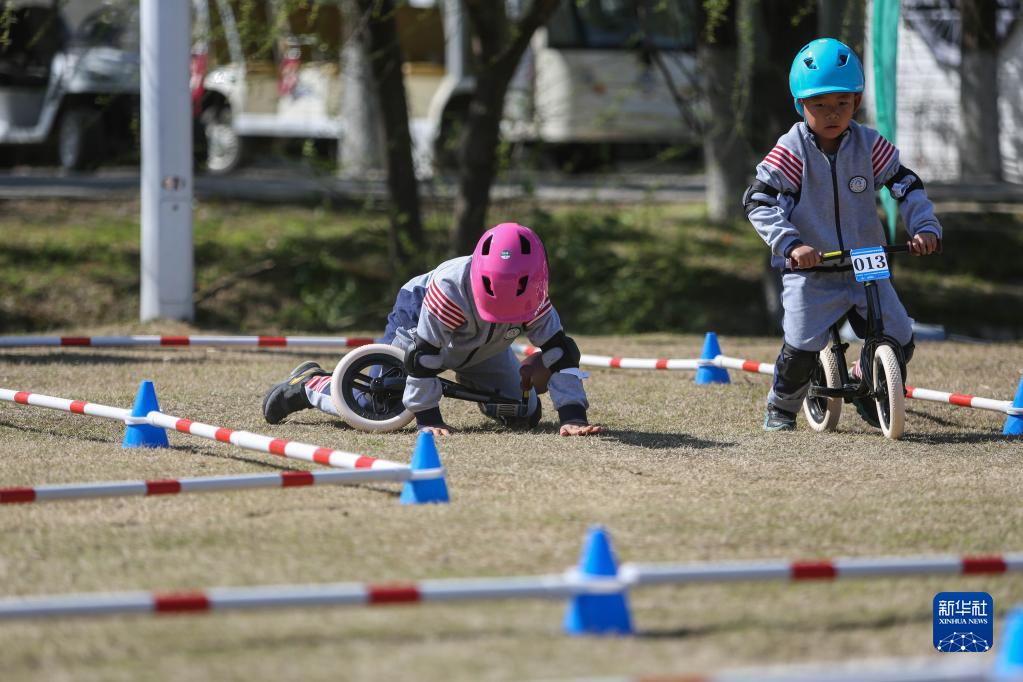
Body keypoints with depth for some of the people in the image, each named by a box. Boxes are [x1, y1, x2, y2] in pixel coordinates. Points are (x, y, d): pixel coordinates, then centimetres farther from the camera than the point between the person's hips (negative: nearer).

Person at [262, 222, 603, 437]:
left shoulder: (534, 302, -32)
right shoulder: (451, 286, -44)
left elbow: (561, 352, -26)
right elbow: (424, 354, -37)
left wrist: (572, 416, -36)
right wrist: (428, 420, -34)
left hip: (481, 350, 5)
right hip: (416, 320, -5)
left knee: (525, 416, 0)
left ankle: (468, 379, 32)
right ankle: (309, 383, 16)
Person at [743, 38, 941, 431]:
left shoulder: (870, 146, -2)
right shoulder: (792, 152, -12)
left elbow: (907, 186, 2)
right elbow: (757, 201, -17)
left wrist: (925, 228, -14)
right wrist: (791, 244, -28)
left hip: (867, 266, 4)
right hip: (810, 272, -4)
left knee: (900, 343, -2)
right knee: (801, 348, -17)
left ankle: (869, 394, 27)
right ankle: (781, 409, 11)